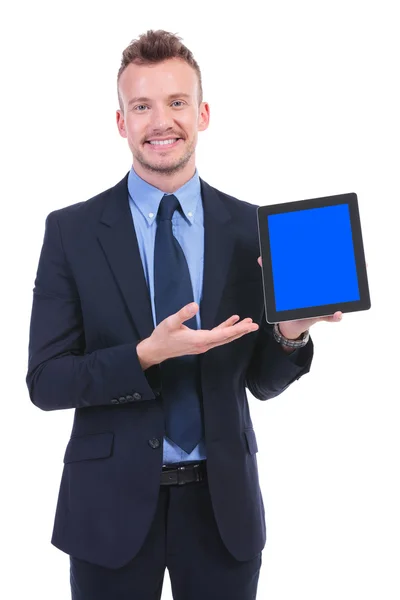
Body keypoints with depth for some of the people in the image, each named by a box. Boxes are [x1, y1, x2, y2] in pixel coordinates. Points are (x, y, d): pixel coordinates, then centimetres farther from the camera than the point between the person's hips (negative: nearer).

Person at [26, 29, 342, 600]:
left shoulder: (250, 229, -1)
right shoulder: (72, 231, -5)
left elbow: (262, 381, 4)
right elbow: (45, 382, -8)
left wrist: (291, 332, -17)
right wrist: (147, 355, -23)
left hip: (224, 503, 2)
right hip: (112, 503, -1)